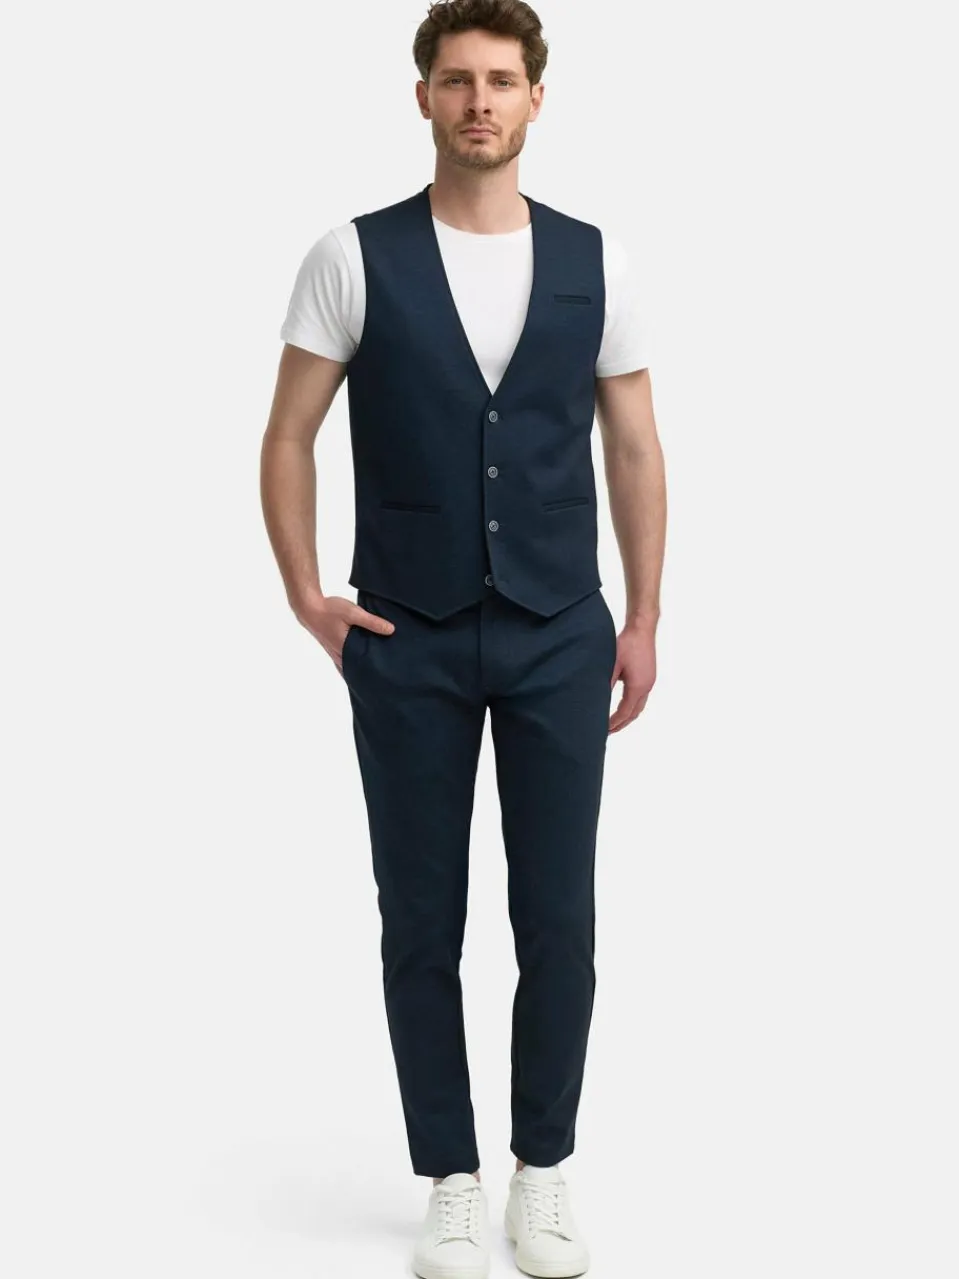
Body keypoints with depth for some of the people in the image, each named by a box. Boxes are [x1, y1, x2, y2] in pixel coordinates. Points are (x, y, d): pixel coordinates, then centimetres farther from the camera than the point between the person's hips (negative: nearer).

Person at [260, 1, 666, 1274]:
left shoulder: (596, 261, 3)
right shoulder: (354, 257, -2)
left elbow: (634, 447, 8)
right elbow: (289, 436, 2)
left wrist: (644, 617, 5)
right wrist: (305, 592, -8)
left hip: (558, 637, 1)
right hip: (409, 642, -1)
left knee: (559, 922, 5)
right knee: (422, 924, 7)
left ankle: (543, 1167, 25)